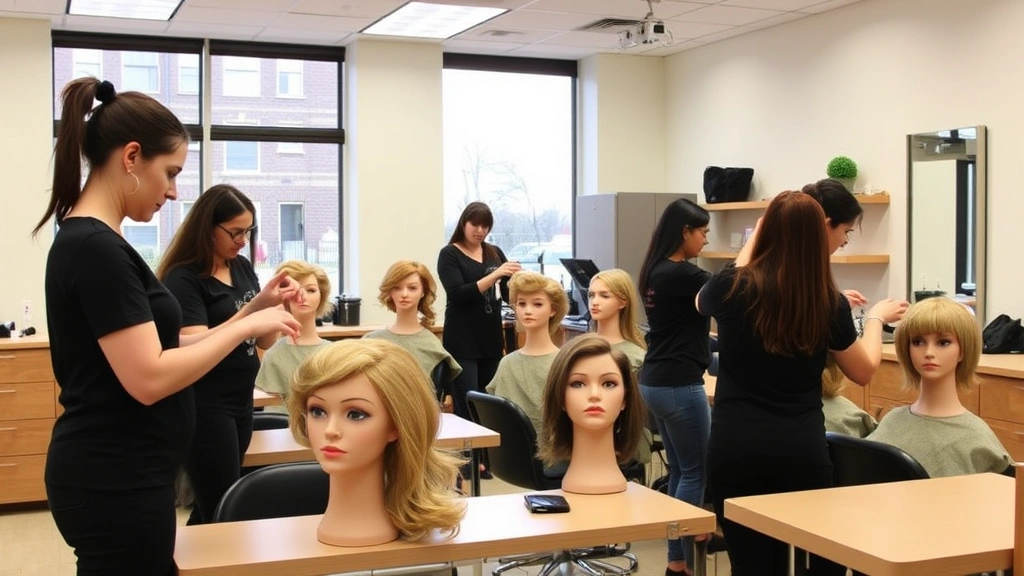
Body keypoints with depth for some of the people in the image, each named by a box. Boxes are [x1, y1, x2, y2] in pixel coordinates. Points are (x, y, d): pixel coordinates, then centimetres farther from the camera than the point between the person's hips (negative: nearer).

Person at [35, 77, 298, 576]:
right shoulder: (97, 248, -19)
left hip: (114, 474, 10)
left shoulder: (84, 240, 11)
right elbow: (148, 378, -24)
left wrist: (246, 322, 7)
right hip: (114, 482, -10)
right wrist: (245, 326, -15)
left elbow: (139, 348, 13)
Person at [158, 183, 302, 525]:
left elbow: (265, 342, 9)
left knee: (209, 509, 14)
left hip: (241, 402, 7)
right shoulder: (183, 279, -13)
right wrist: (256, 305, -27)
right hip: (204, 407, -7)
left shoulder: (243, 268, 7)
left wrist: (276, 302, -10)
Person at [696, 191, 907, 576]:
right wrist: (876, 317, 29)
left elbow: (703, 302, 22)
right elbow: (863, 372, 12)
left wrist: (752, 241, 29)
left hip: (735, 445, 0)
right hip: (800, 446, 1)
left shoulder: (732, 287, -5)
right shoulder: (829, 301, -4)